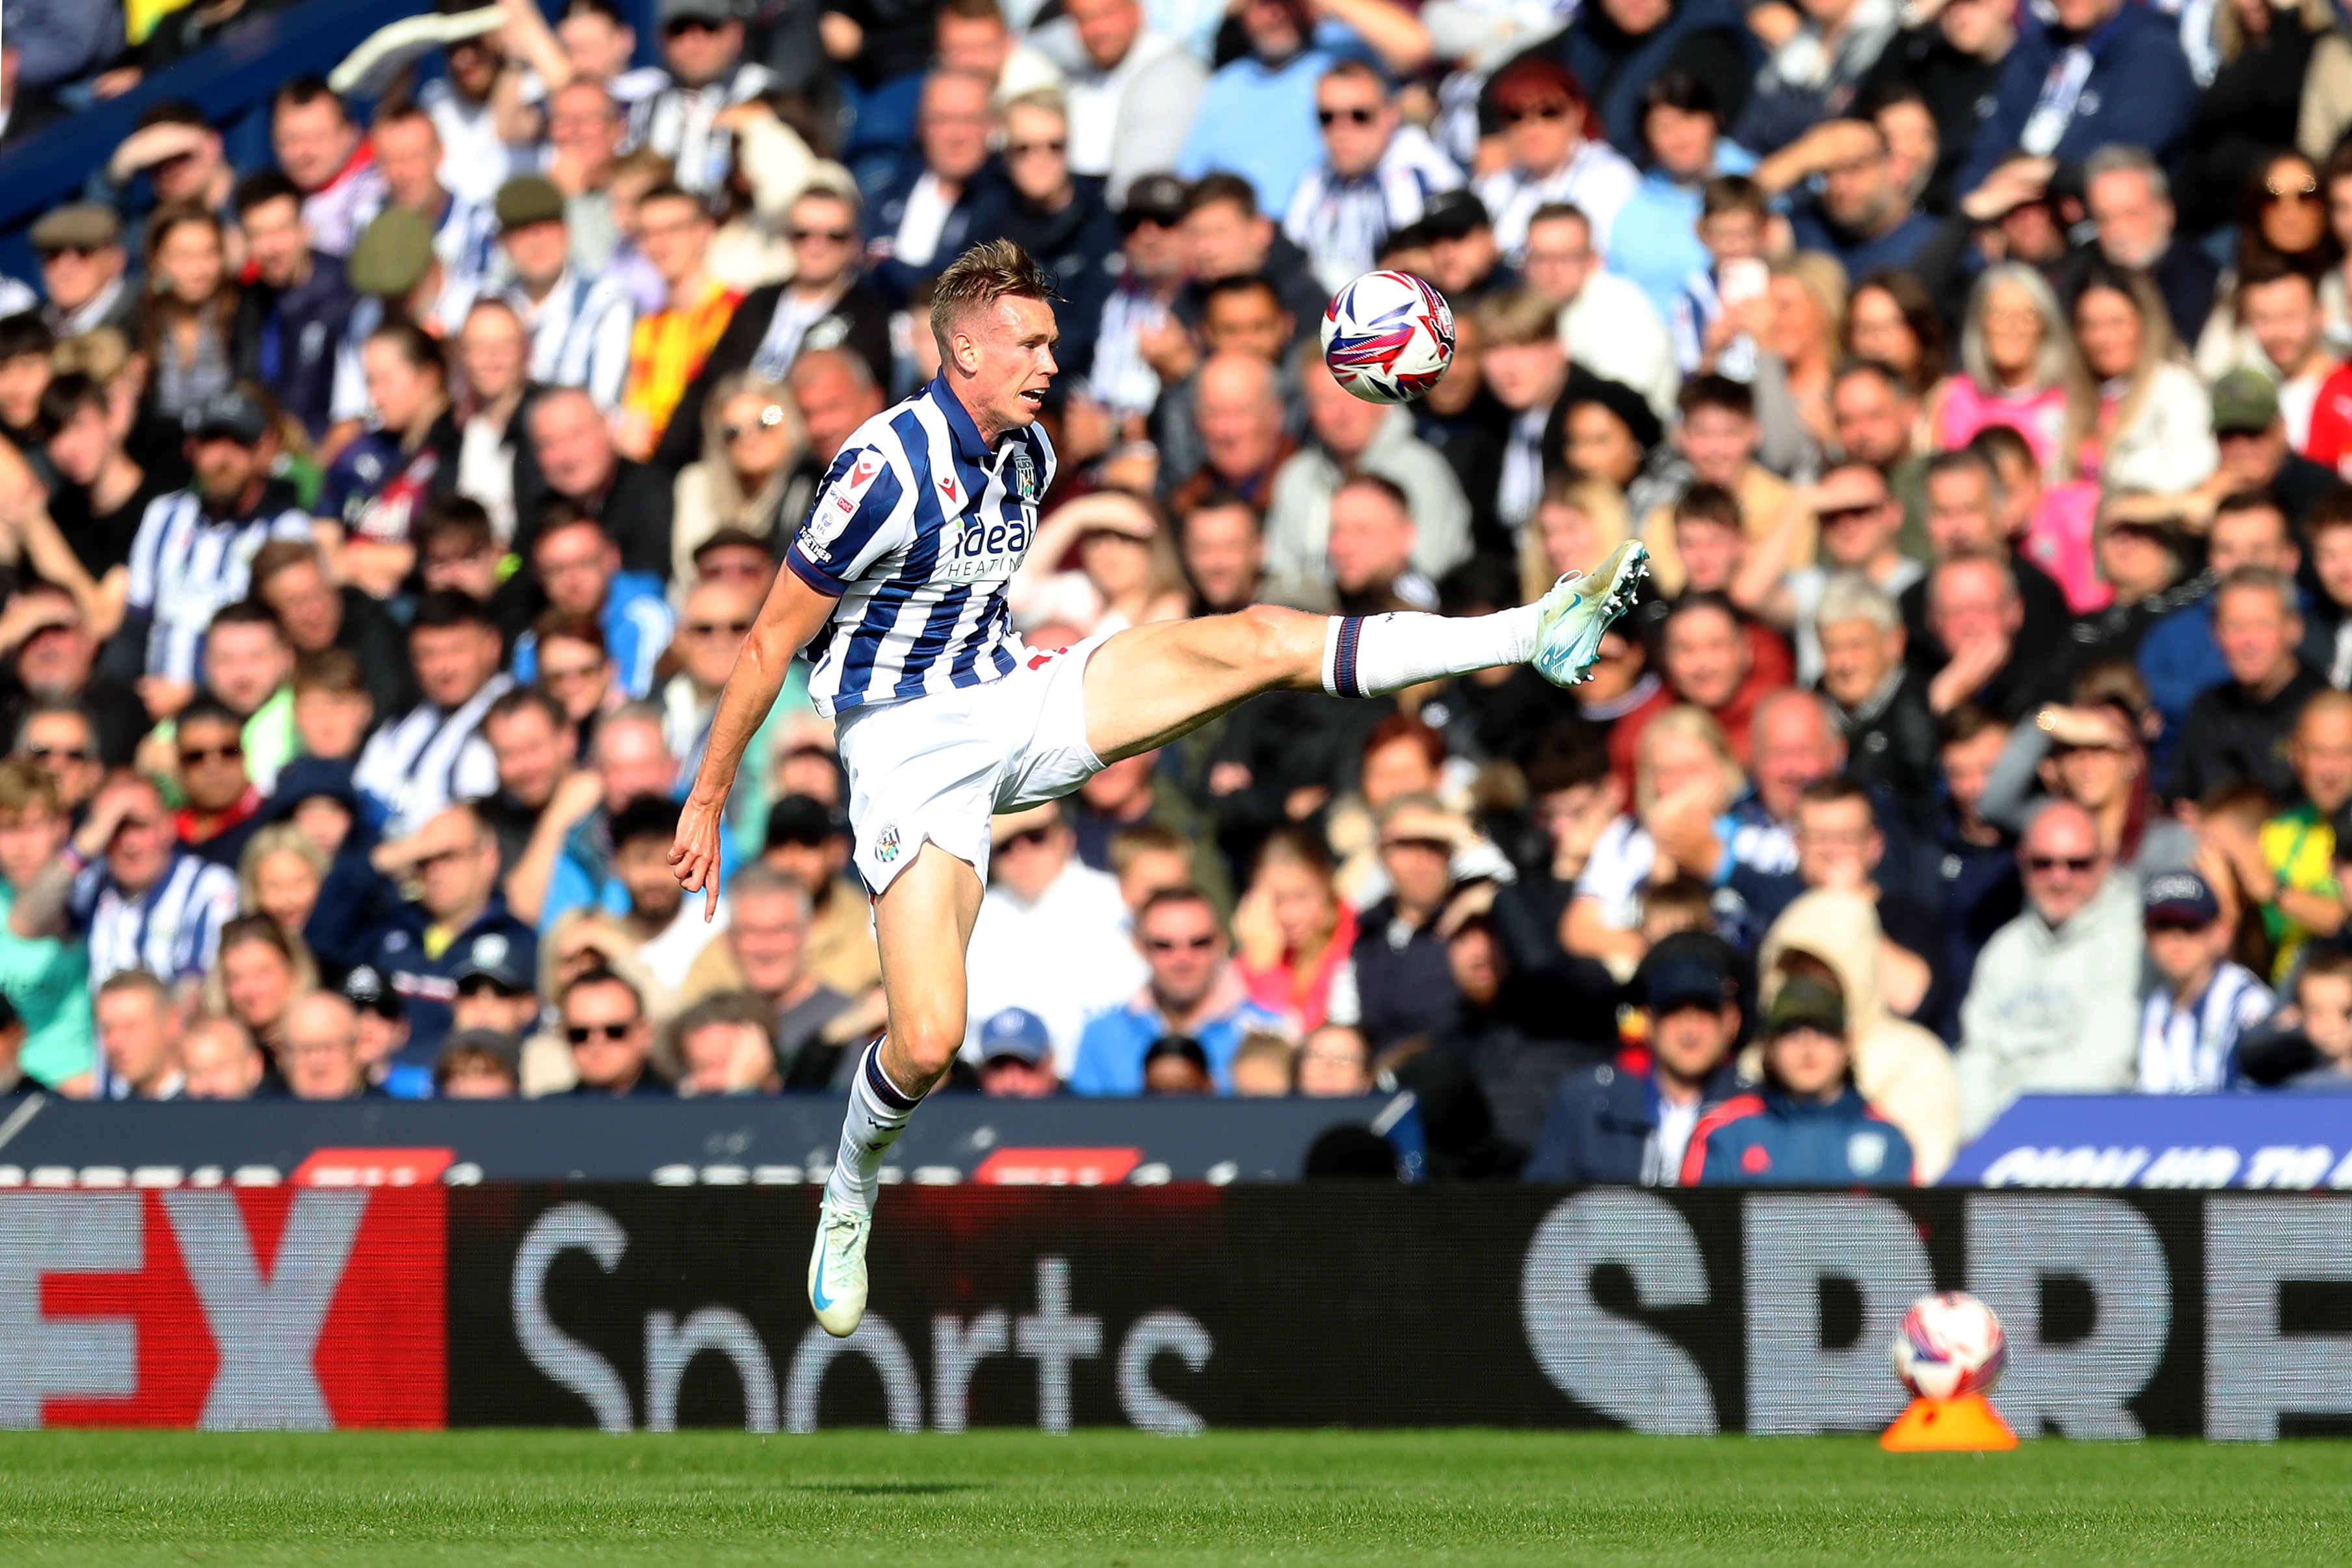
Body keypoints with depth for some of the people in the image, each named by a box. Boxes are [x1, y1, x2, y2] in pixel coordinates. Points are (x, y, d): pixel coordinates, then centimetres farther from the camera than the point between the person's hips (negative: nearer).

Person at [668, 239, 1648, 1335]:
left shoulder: (1029, 456, 5)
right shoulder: (889, 470, -20)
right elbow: (771, 643, -14)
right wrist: (707, 801, -11)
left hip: (1011, 701, 6)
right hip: (908, 746, -6)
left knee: (1259, 639, -10)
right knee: (929, 1041, -18)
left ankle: (1531, 637, -15)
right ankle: (848, 1202, 12)